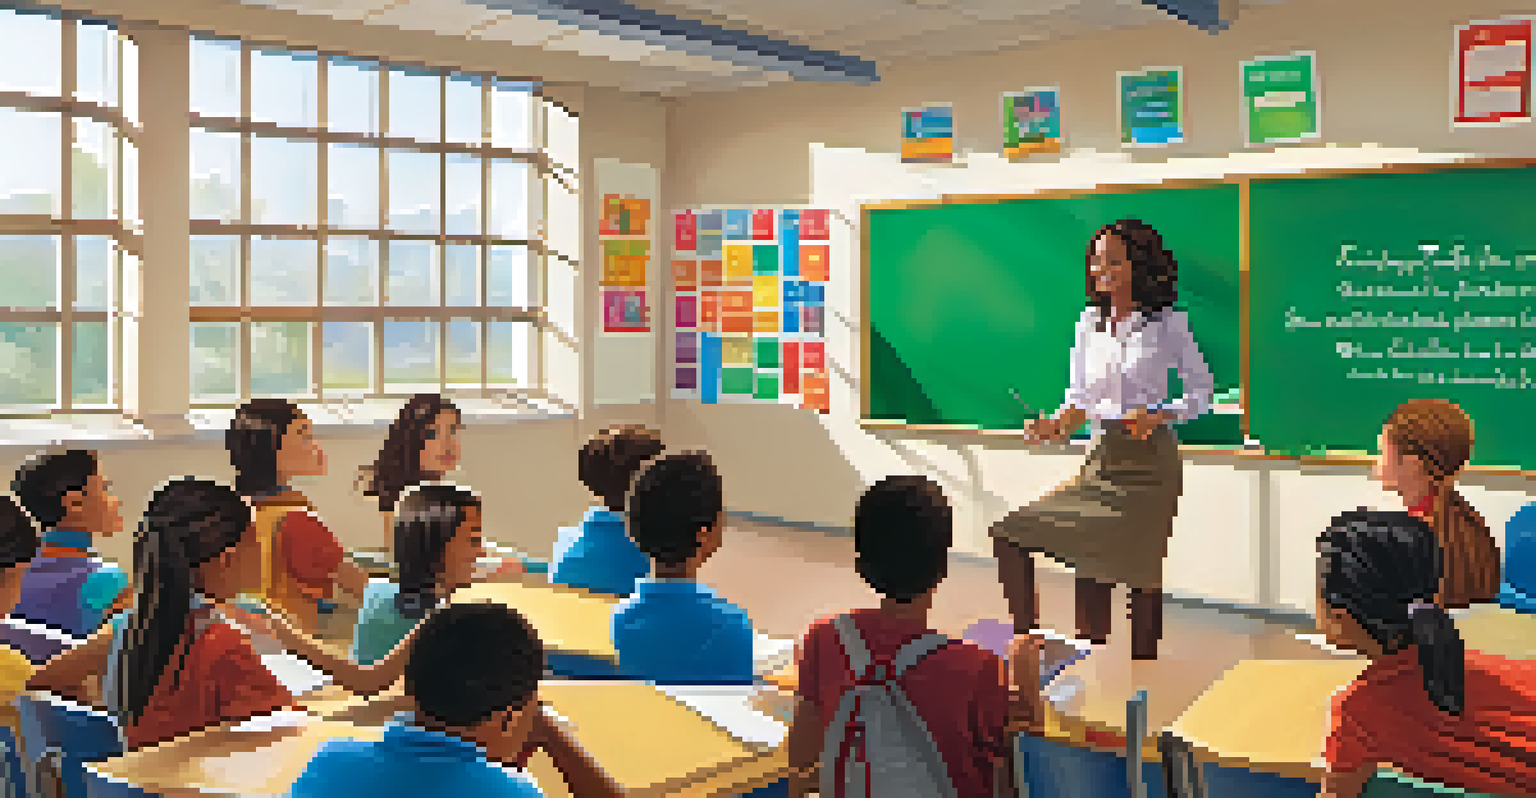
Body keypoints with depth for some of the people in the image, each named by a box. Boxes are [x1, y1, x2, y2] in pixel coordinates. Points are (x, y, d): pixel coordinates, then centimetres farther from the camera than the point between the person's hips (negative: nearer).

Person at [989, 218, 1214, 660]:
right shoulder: (1089, 324, 8)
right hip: (1101, 460, 4)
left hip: (1150, 462, -4)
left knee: (1141, 574, 1)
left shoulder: (1167, 324, -4)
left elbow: (1202, 392, 1)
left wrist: (1159, 414, -17)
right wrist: (1058, 424, -9)